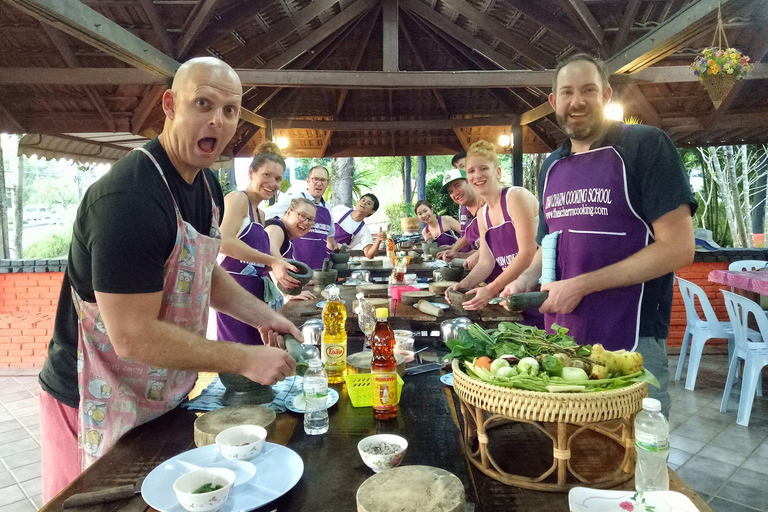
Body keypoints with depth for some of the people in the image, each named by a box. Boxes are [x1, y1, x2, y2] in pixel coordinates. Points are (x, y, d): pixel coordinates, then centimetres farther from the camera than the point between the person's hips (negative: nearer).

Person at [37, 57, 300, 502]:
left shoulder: (208, 185, 2)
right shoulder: (129, 198, -29)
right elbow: (133, 337, -29)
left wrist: (263, 316, 2)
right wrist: (245, 360, -23)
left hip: (167, 398, 8)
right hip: (96, 412, -8)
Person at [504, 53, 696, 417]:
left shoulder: (646, 146, -7)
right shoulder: (551, 167, 11)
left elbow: (677, 248, -13)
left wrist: (581, 285, -16)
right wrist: (526, 280, 0)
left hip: (630, 344, -5)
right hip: (560, 341, 6)